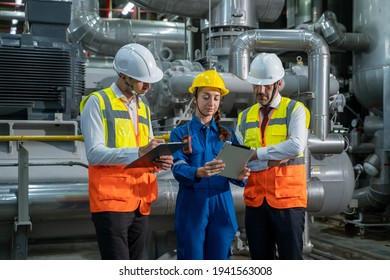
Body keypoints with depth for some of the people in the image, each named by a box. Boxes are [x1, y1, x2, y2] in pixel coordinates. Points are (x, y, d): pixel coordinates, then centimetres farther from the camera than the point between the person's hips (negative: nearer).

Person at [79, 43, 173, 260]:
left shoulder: (143, 108, 19)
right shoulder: (98, 102, -3)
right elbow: (94, 153, -14)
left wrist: (158, 162, -5)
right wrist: (138, 152, -24)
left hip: (140, 203, 7)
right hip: (111, 202, -7)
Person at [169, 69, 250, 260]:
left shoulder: (227, 134, 12)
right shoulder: (180, 133, 5)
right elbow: (178, 169, -10)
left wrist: (240, 176, -20)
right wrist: (200, 172, -31)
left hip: (221, 206, 2)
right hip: (191, 207, -2)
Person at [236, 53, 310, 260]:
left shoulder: (295, 110, 0)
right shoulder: (244, 117, 12)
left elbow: (296, 146, -19)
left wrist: (258, 153, -13)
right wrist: (273, 160, -13)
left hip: (287, 198, -4)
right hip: (255, 200, 4)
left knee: (291, 257, 0)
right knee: (260, 259, 12)